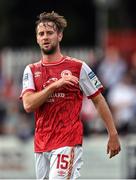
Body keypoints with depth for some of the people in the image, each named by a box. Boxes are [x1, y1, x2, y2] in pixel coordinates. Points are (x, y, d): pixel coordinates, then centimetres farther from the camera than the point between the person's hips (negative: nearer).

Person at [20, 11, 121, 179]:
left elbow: (98, 101, 5)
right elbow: (28, 105, -5)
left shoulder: (78, 67, 1)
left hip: (68, 142, -5)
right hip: (40, 145, 5)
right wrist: (55, 85, -15)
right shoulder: (31, 70, 10)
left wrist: (113, 134, 1)